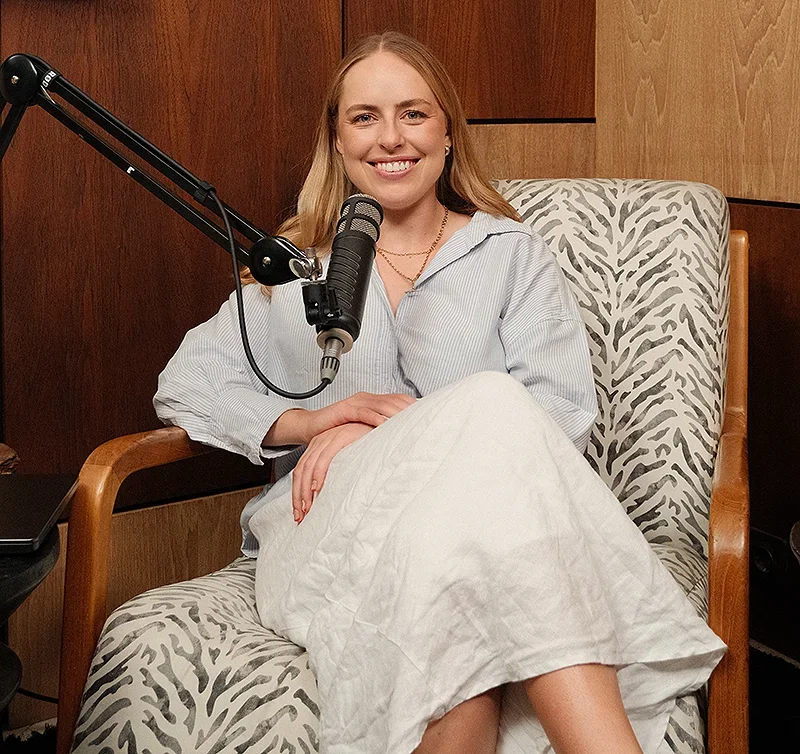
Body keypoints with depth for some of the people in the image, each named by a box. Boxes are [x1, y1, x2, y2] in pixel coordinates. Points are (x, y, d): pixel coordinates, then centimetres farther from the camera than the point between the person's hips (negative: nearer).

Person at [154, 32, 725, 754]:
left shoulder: (512, 254, 18)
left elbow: (565, 412, 2)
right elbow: (183, 387, 18)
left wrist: (376, 436, -10)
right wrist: (311, 421, -4)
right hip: (329, 527, 0)